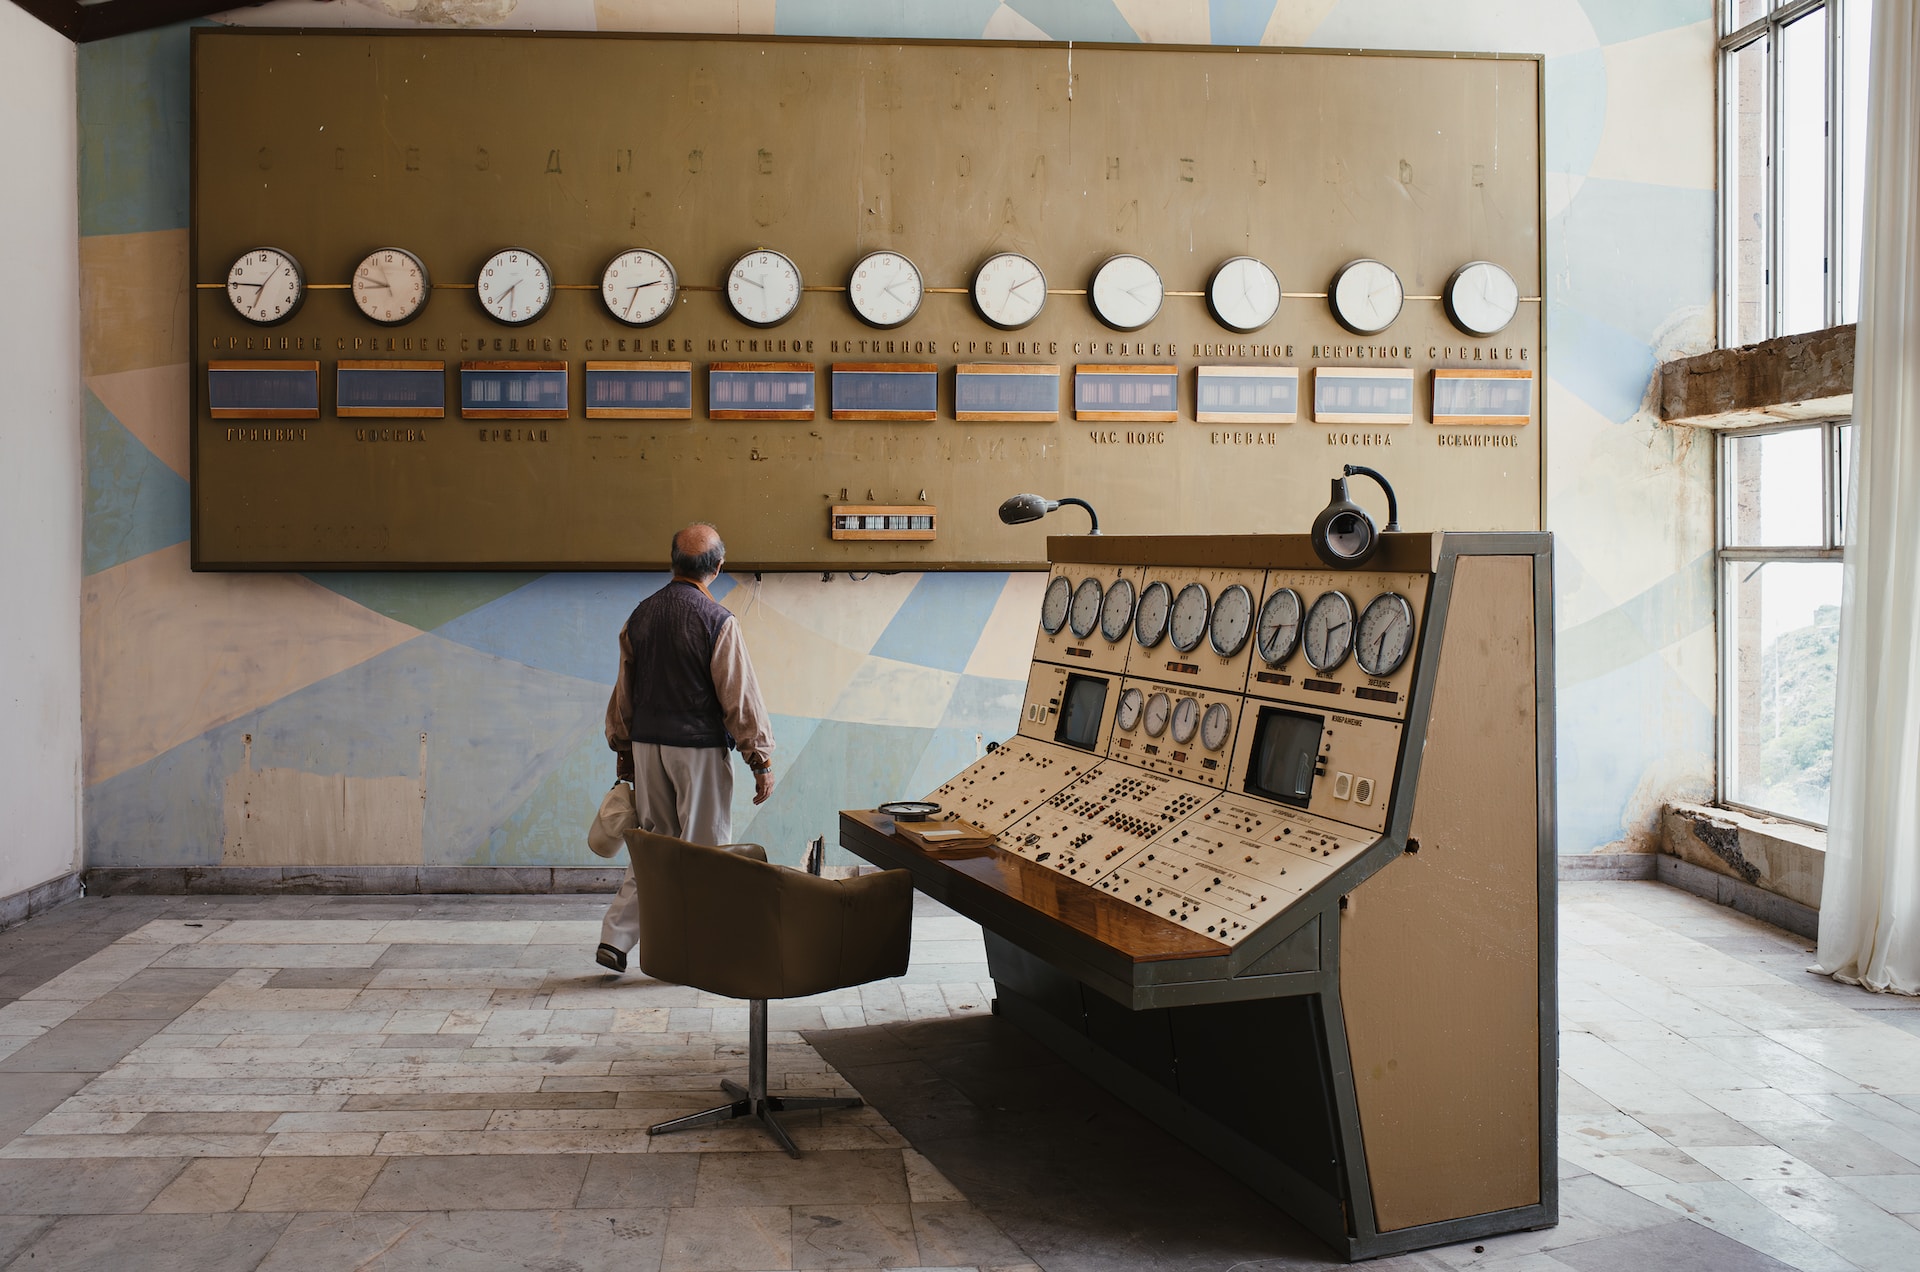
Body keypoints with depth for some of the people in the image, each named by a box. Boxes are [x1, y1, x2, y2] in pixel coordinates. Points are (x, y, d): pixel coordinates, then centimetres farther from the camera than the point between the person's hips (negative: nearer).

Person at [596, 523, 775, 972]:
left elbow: (624, 691, 12)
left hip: (647, 745, 6)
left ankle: (615, 938, 11)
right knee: (704, 847, 5)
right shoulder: (718, 621, -13)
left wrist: (623, 749, 22)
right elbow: (739, 696, -12)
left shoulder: (640, 615, 5)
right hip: (699, 749, -6)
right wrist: (761, 760, -7)